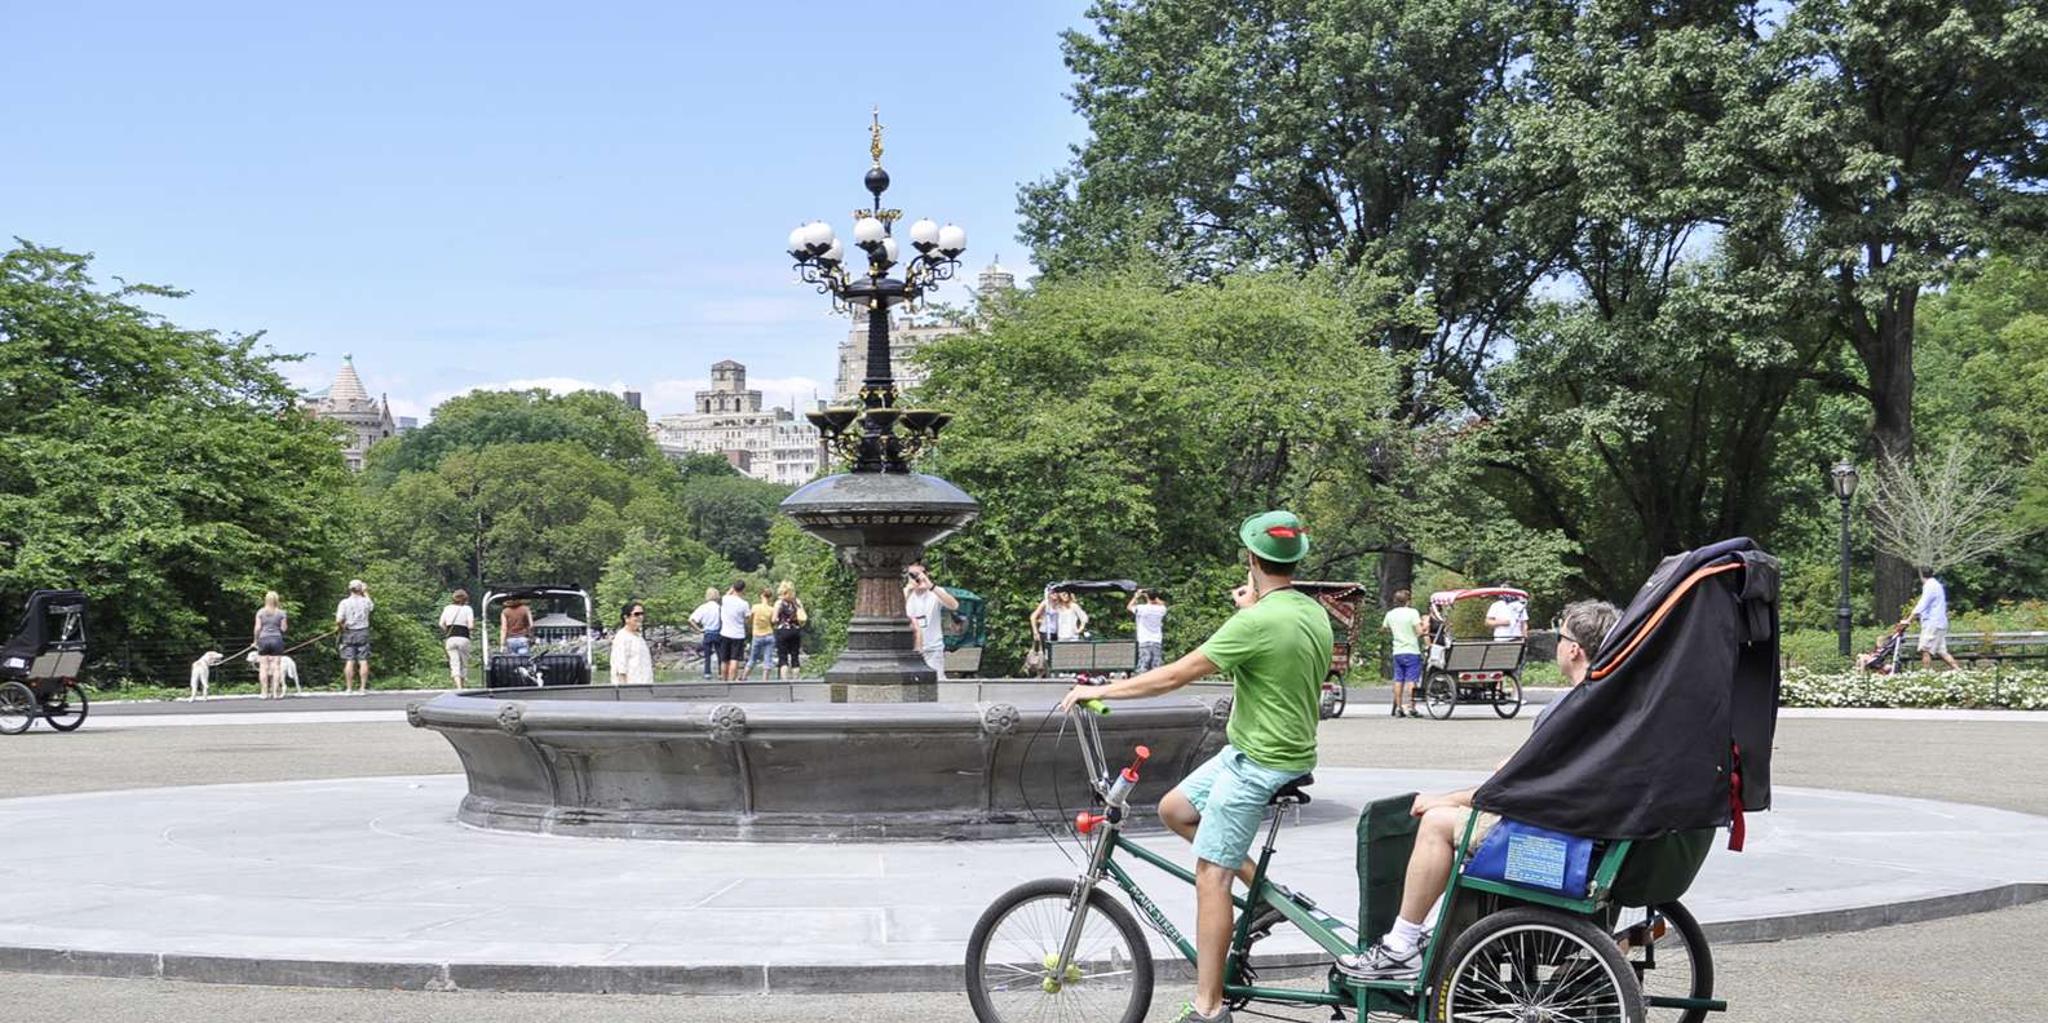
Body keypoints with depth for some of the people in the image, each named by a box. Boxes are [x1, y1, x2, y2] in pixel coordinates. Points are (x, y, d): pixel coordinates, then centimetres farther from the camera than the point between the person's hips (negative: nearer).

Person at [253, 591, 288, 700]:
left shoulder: (260, 612, 1)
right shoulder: (280, 613, 0)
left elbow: (258, 628, -1)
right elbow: (283, 628, 0)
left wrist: (256, 640, 10)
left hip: (263, 639, 0)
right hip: (277, 639, 0)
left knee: (263, 667, 2)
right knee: (276, 667, 2)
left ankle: (264, 693, 0)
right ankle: (277, 692, 0)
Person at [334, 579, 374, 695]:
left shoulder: (344, 603, -8)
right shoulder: (365, 601, -2)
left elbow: (339, 620, -15)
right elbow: (372, 606, 24)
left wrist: (341, 627, 6)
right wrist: (366, 593, 31)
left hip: (349, 633, -1)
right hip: (363, 632, 1)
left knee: (349, 661, 1)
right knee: (363, 661, 2)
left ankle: (349, 687, 2)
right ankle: (363, 687, 1)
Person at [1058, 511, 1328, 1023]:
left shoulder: (1257, 621, -23)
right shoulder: (1315, 613, 4)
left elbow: (1176, 674, -20)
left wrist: (1101, 690, -11)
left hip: (1258, 764, -9)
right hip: (1289, 750, 9)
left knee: (1210, 873, -6)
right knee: (1174, 809, 19)